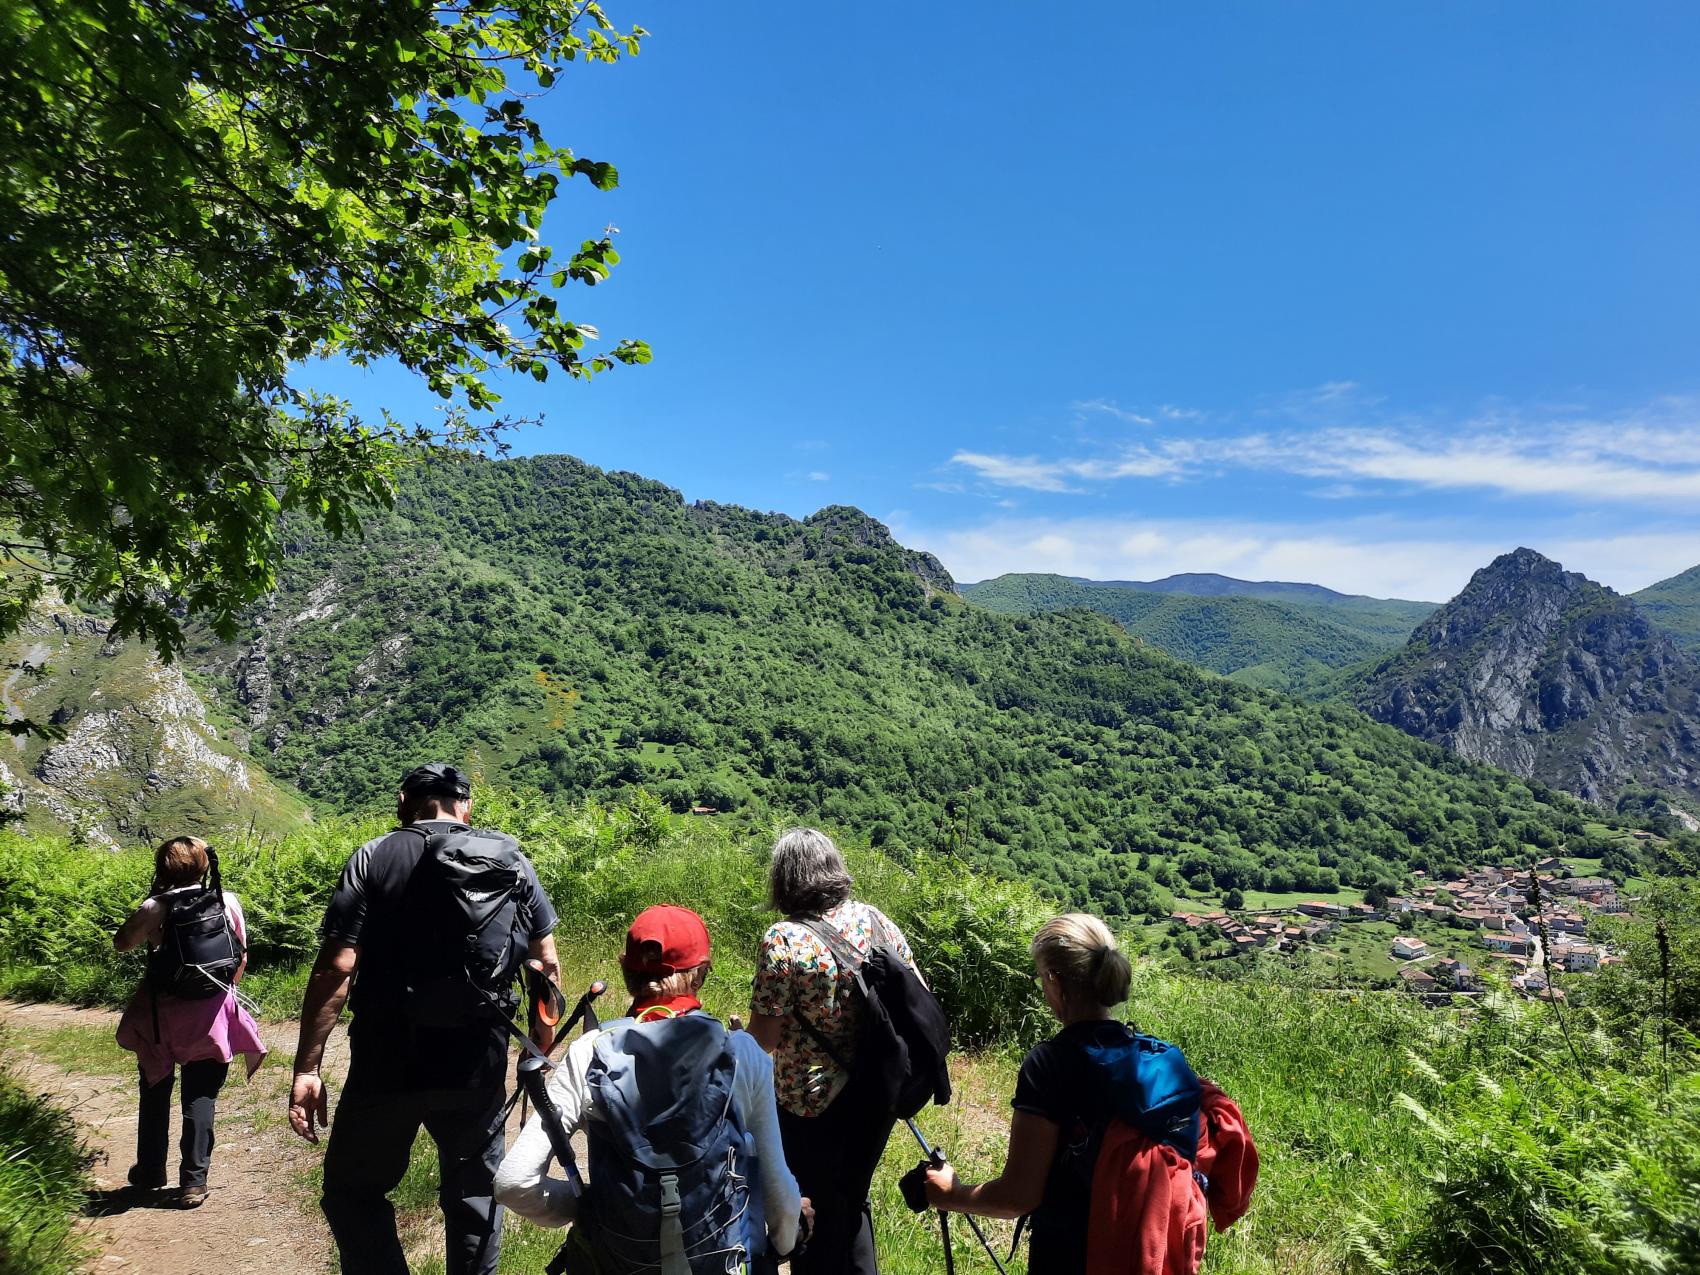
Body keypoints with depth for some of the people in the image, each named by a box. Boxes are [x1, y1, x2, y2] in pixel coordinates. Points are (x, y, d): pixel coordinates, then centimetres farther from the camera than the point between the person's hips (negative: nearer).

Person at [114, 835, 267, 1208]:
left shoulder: (155, 908, -12)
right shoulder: (228, 902, -8)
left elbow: (121, 943, 7)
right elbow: (241, 959, 0)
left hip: (160, 1012, 0)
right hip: (211, 1013, 0)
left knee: (155, 1092, 20)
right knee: (200, 1096, 10)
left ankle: (149, 1171, 32)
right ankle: (194, 1181, 10)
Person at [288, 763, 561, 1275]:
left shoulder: (374, 858, -4)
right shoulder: (509, 855, 3)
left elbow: (335, 967, -12)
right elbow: (546, 962, 4)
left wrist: (306, 1068, -7)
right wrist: (540, 1041, 16)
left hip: (388, 1065, -2)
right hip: (479, 1066, 2)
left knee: (353, 1191, 17)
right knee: (474, 1193, 19)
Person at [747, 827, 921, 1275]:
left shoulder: (783, 940, -20)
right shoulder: (874, 919, -4)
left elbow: (764, 1036, -17)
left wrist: (736, 1036, 4)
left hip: (815, 1103, -5)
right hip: (880, 1092, 5)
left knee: (818, 1209, 16)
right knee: (852, 1198, 25)